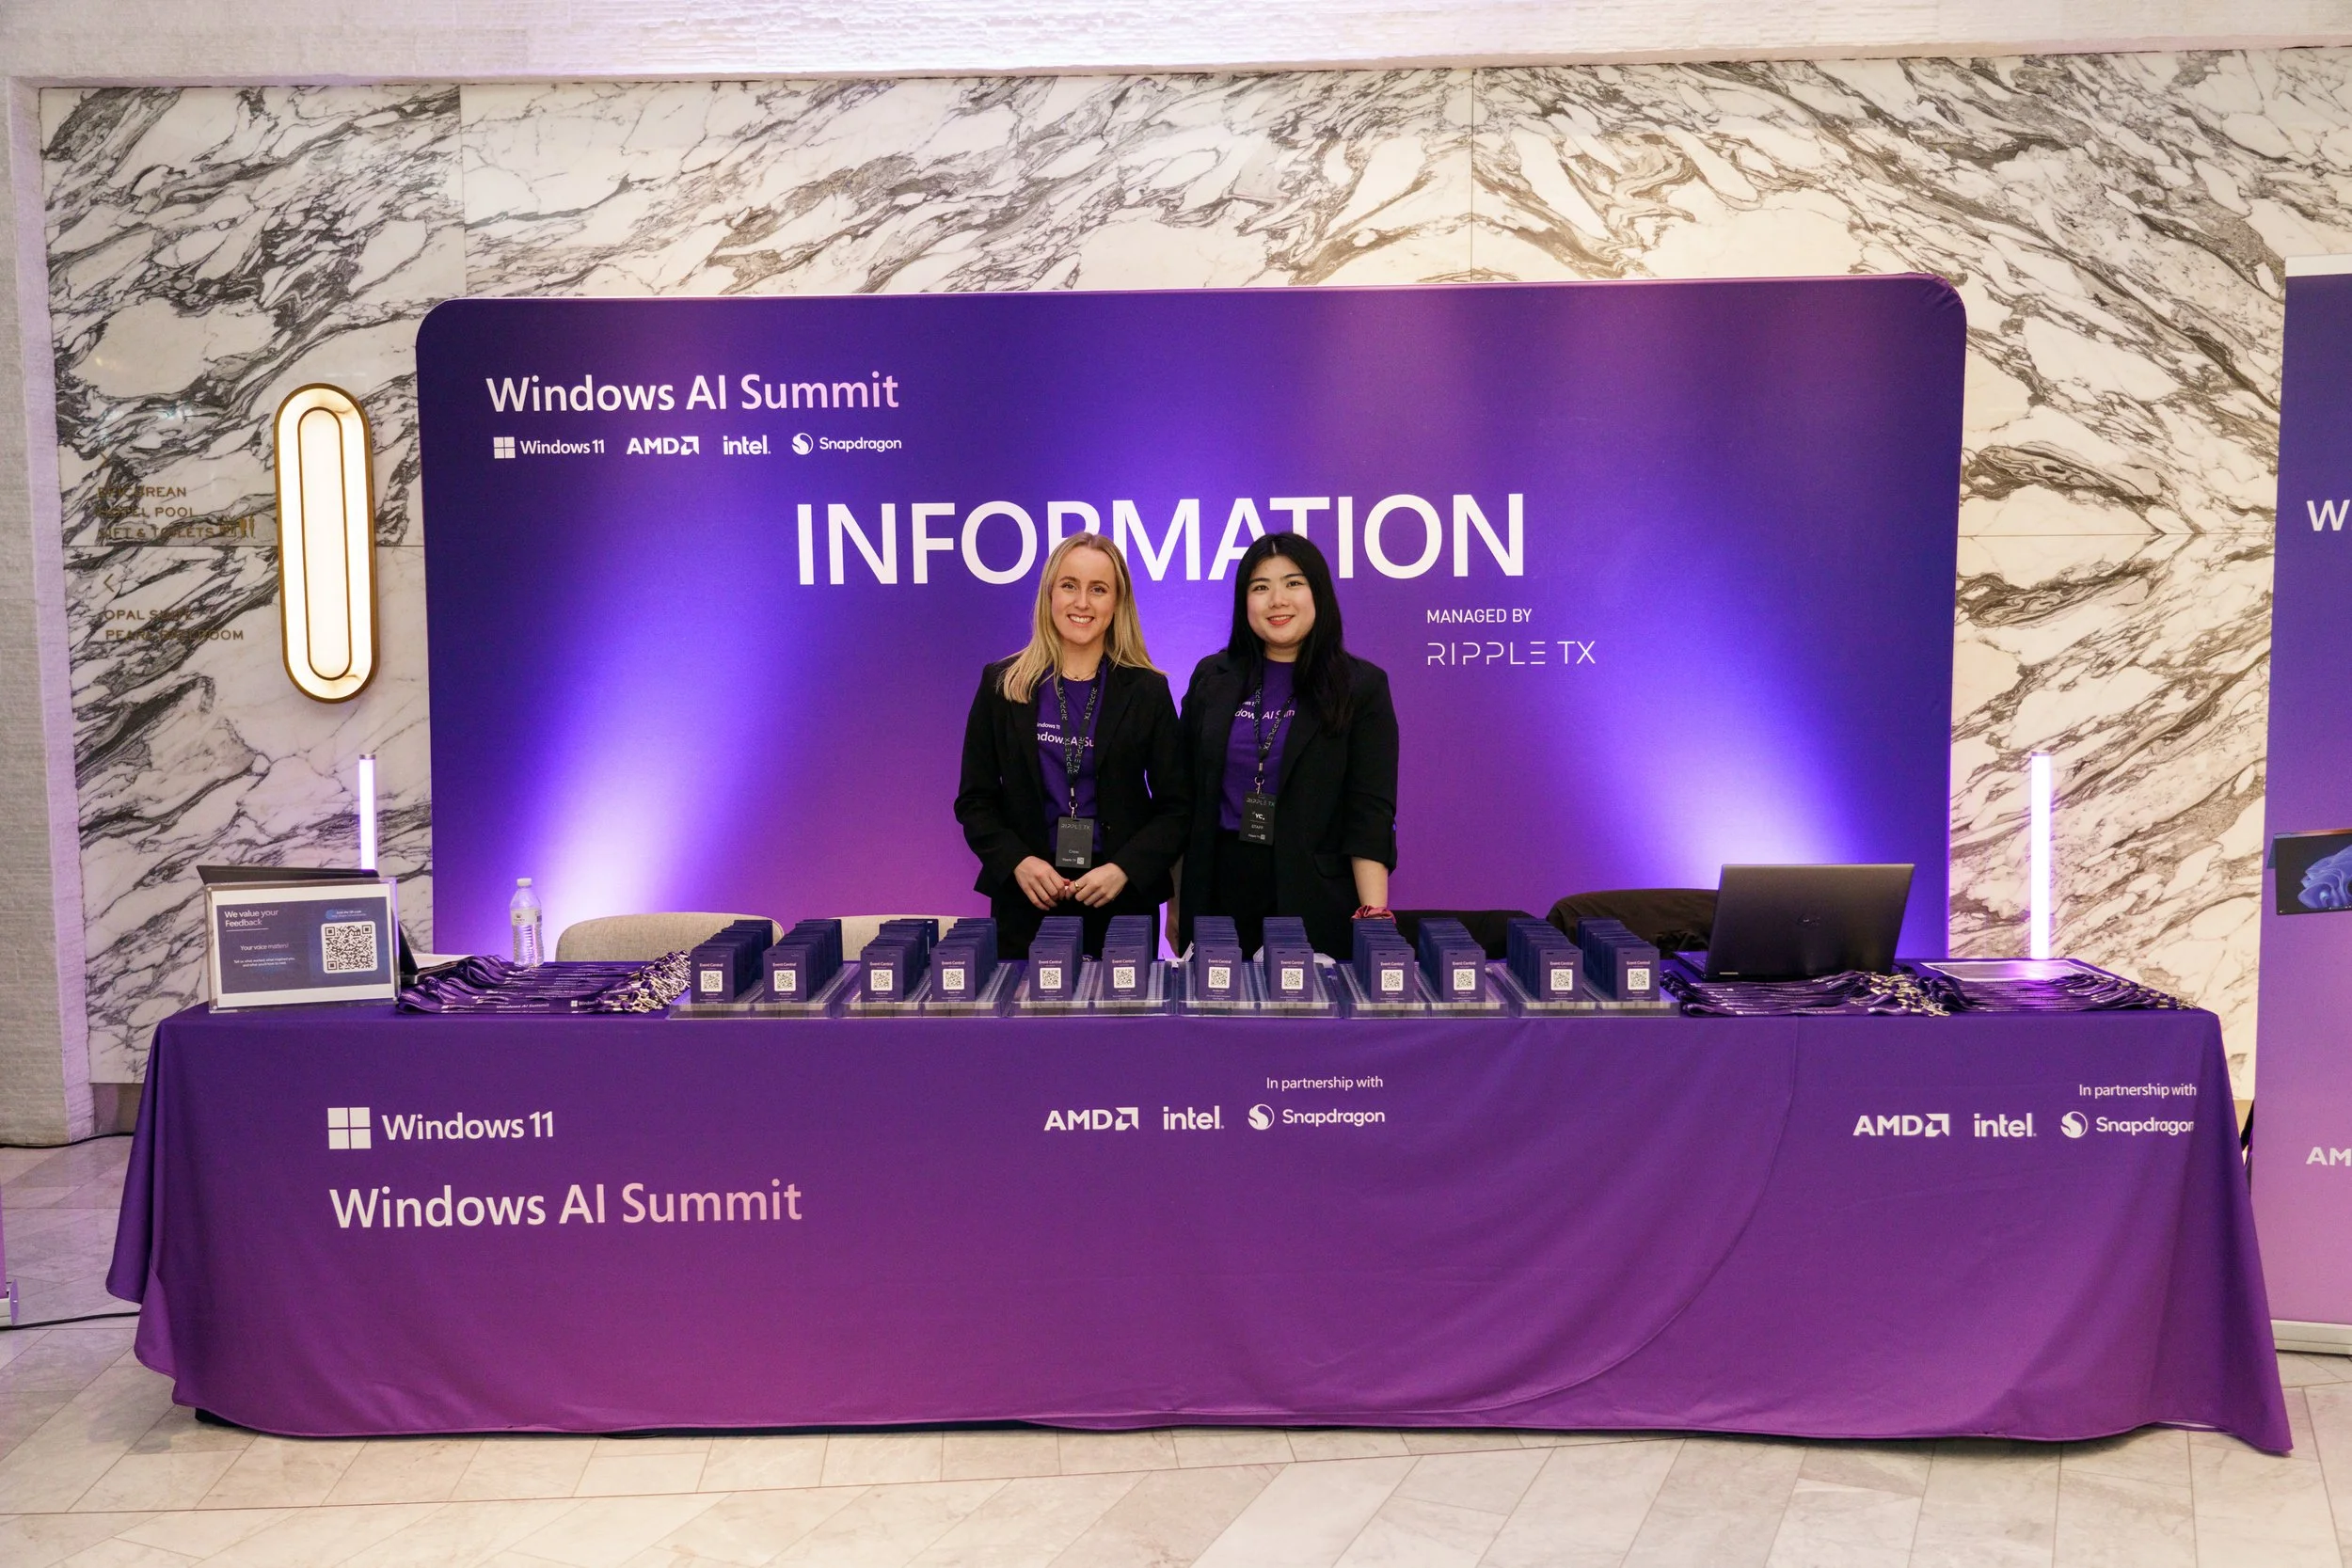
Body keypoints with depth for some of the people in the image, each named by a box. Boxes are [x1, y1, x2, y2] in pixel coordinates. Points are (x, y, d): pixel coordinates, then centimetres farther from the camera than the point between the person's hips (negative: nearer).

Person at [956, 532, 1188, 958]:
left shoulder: (1147, 690, 1)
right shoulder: (1002, 684, 3)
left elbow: (1175, 807, 1)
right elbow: (974, 800, 4)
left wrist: (1124, 869, -13)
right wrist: (1018, 862, -11)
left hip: (1123, 900, 0)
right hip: (1025, 902, 0)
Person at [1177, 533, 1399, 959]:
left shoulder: (1362, 686, -2)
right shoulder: (1212, 678, 7)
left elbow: (1370, 814, -7)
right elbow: (1186, 798, 10)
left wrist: (1373, 914, -16)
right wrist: (1177, 904, 8)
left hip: (1316, 899, -2)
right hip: (1219, 890, 3)